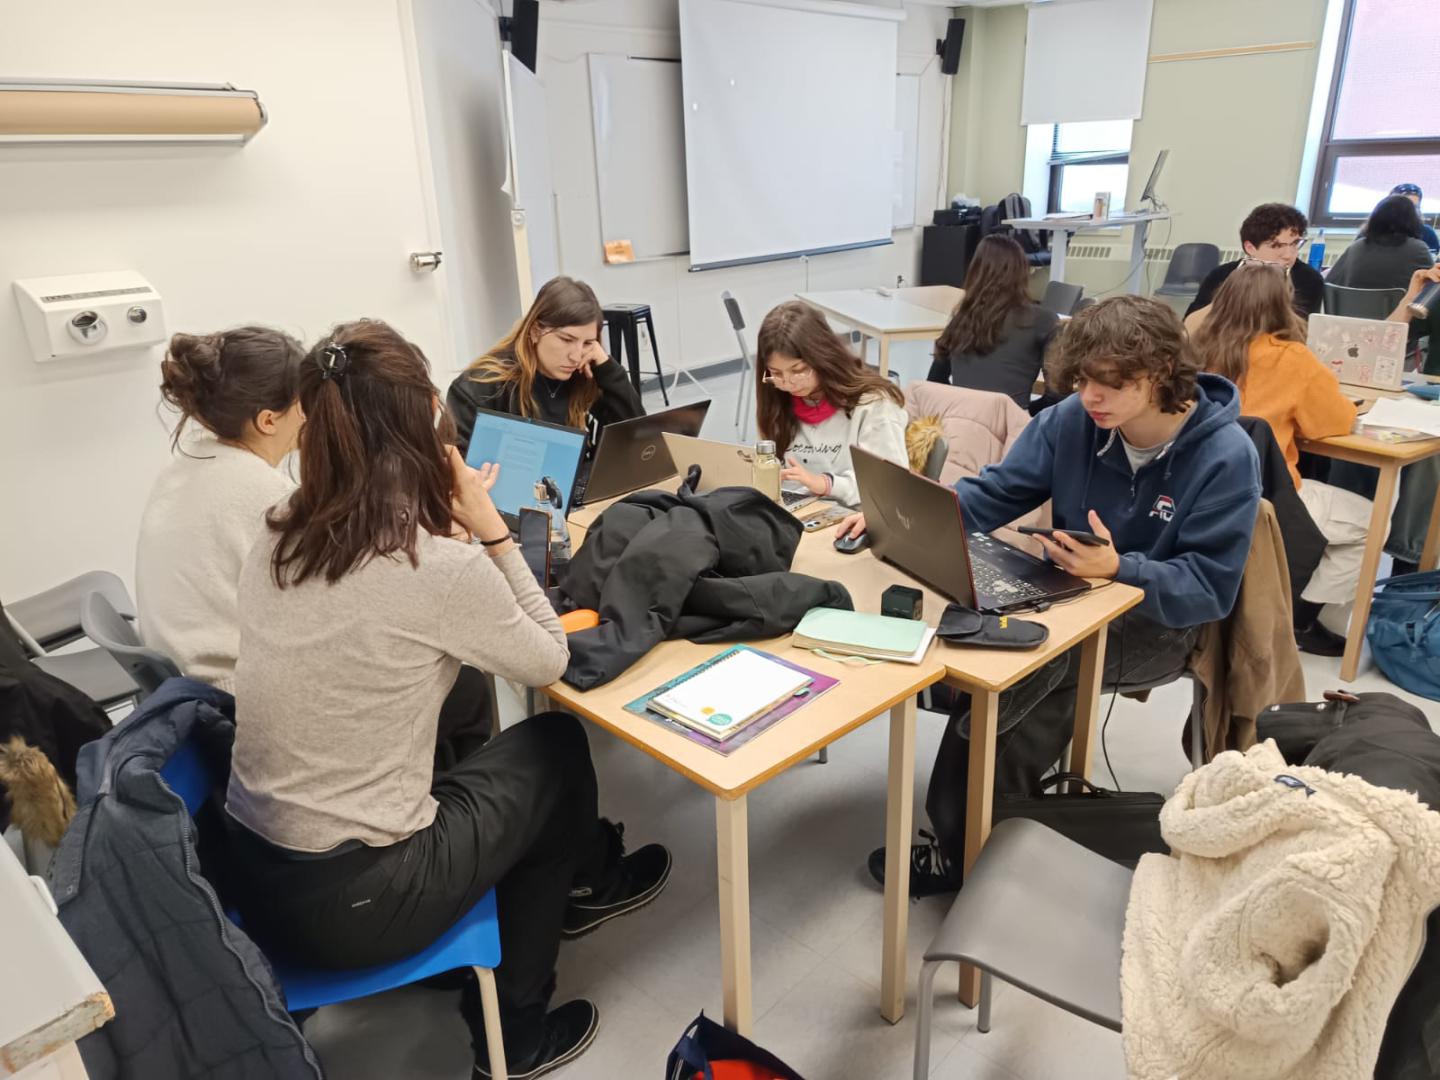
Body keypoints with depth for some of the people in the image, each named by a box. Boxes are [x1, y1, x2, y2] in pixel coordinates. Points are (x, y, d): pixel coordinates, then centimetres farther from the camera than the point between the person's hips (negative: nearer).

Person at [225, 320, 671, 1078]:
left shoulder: (276, 543, -2)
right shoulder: (444, 569, -23)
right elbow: (549, 662, -5)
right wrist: (488, 529, -6)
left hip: (253, 874, 7)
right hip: (350, 900, -6)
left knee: (466, 756, 24)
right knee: (556, 749, 15)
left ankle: (578, 881, 46)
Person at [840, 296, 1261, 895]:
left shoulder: (1226, 457, -18)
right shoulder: (1072, 420, -8)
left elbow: (1210, 590, -18)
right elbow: (995, 492, -4)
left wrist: (1119, 569, -36)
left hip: (1159, 621, -4)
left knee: (1016, 658, -30)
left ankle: (964, 848, -16)